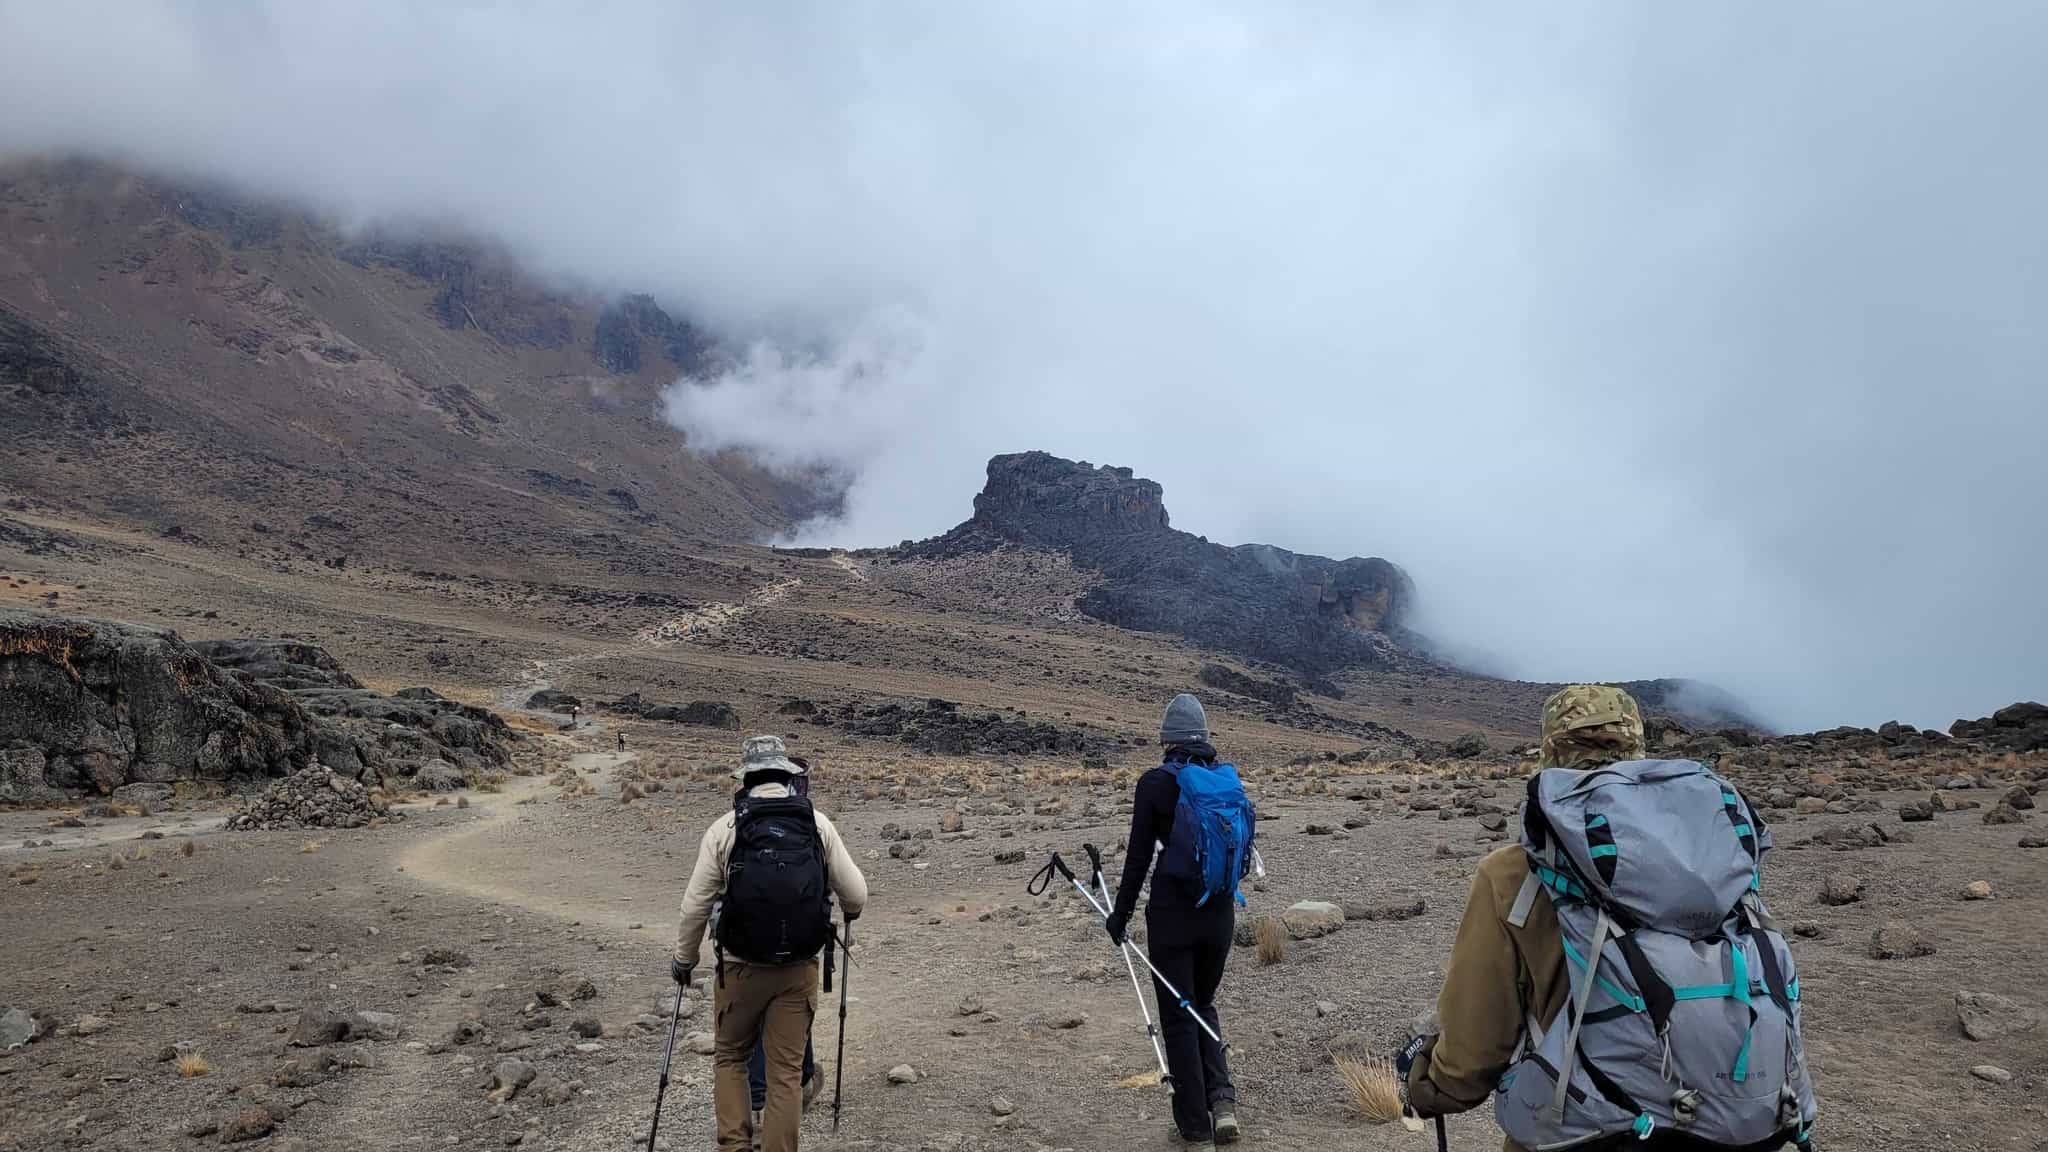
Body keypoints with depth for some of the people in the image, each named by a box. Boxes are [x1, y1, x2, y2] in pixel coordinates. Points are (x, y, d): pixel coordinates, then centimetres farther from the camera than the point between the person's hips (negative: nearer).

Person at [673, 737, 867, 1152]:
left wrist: (684, 959, 13)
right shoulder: (818, 823, -2)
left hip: (741, 967, -1)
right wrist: (849, 911, 22)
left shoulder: (724, 828, -5)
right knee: (786, 1071, 9)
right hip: (800, 968, 1)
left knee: (731, 1057, 19)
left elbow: (695, 906, -3)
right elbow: (856, 893, -1)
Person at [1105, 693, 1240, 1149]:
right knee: (1203, 1006, 23)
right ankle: (1222, 1099, 6)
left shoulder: (1154, 783, -11)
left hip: (1171, 912, -4)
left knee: (1178, 1017, 9)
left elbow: (1139, 855, -9)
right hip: (1219, 912, 4)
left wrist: (1121, 914, 1)